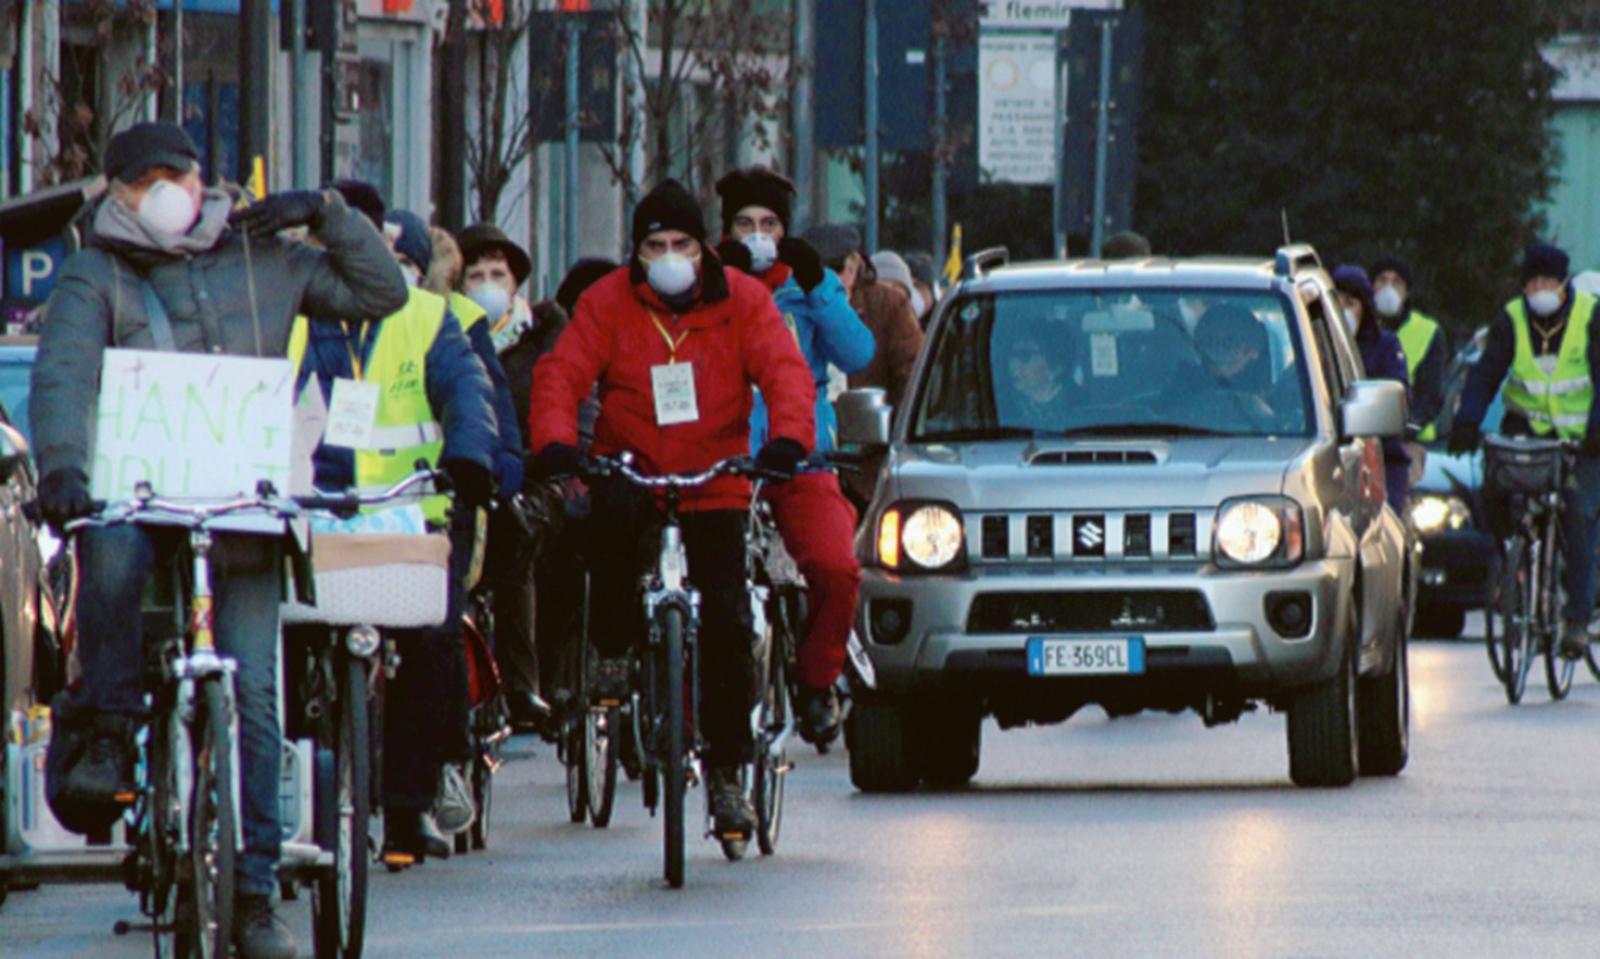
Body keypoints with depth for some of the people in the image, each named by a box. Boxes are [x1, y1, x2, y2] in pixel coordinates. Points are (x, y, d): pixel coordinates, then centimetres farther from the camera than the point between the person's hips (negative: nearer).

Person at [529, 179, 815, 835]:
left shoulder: (742, 301, -1)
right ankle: (613, 651, -16)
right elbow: (562, 373, -11)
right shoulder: (608, 302, -2)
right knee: (612, 511, -37)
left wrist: (788, 437, -31)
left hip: (716, 481, 1)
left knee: (727, 624, -7)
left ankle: (725, 772, 5)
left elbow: (785, 371, -11)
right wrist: (555, 443, -31)